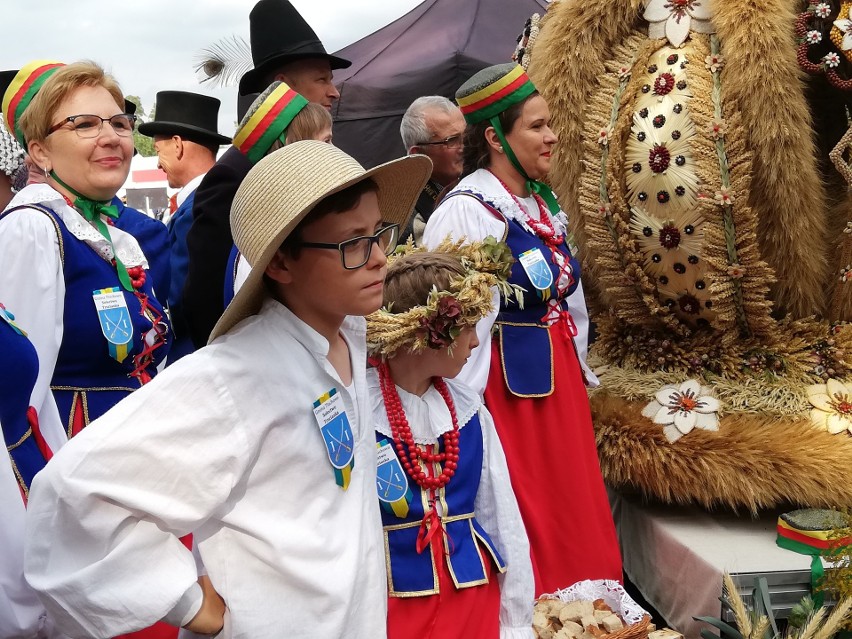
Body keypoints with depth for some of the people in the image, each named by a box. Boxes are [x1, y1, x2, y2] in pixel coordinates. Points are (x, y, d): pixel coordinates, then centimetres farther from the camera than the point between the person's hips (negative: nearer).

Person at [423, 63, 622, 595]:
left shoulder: (544, 204, 12)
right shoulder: (465, 211, -15)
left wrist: (578, 369, 19)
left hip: (559, 375, 8)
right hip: (508, 382, -8)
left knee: (573, 509, 14)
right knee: (525, 515, 1)